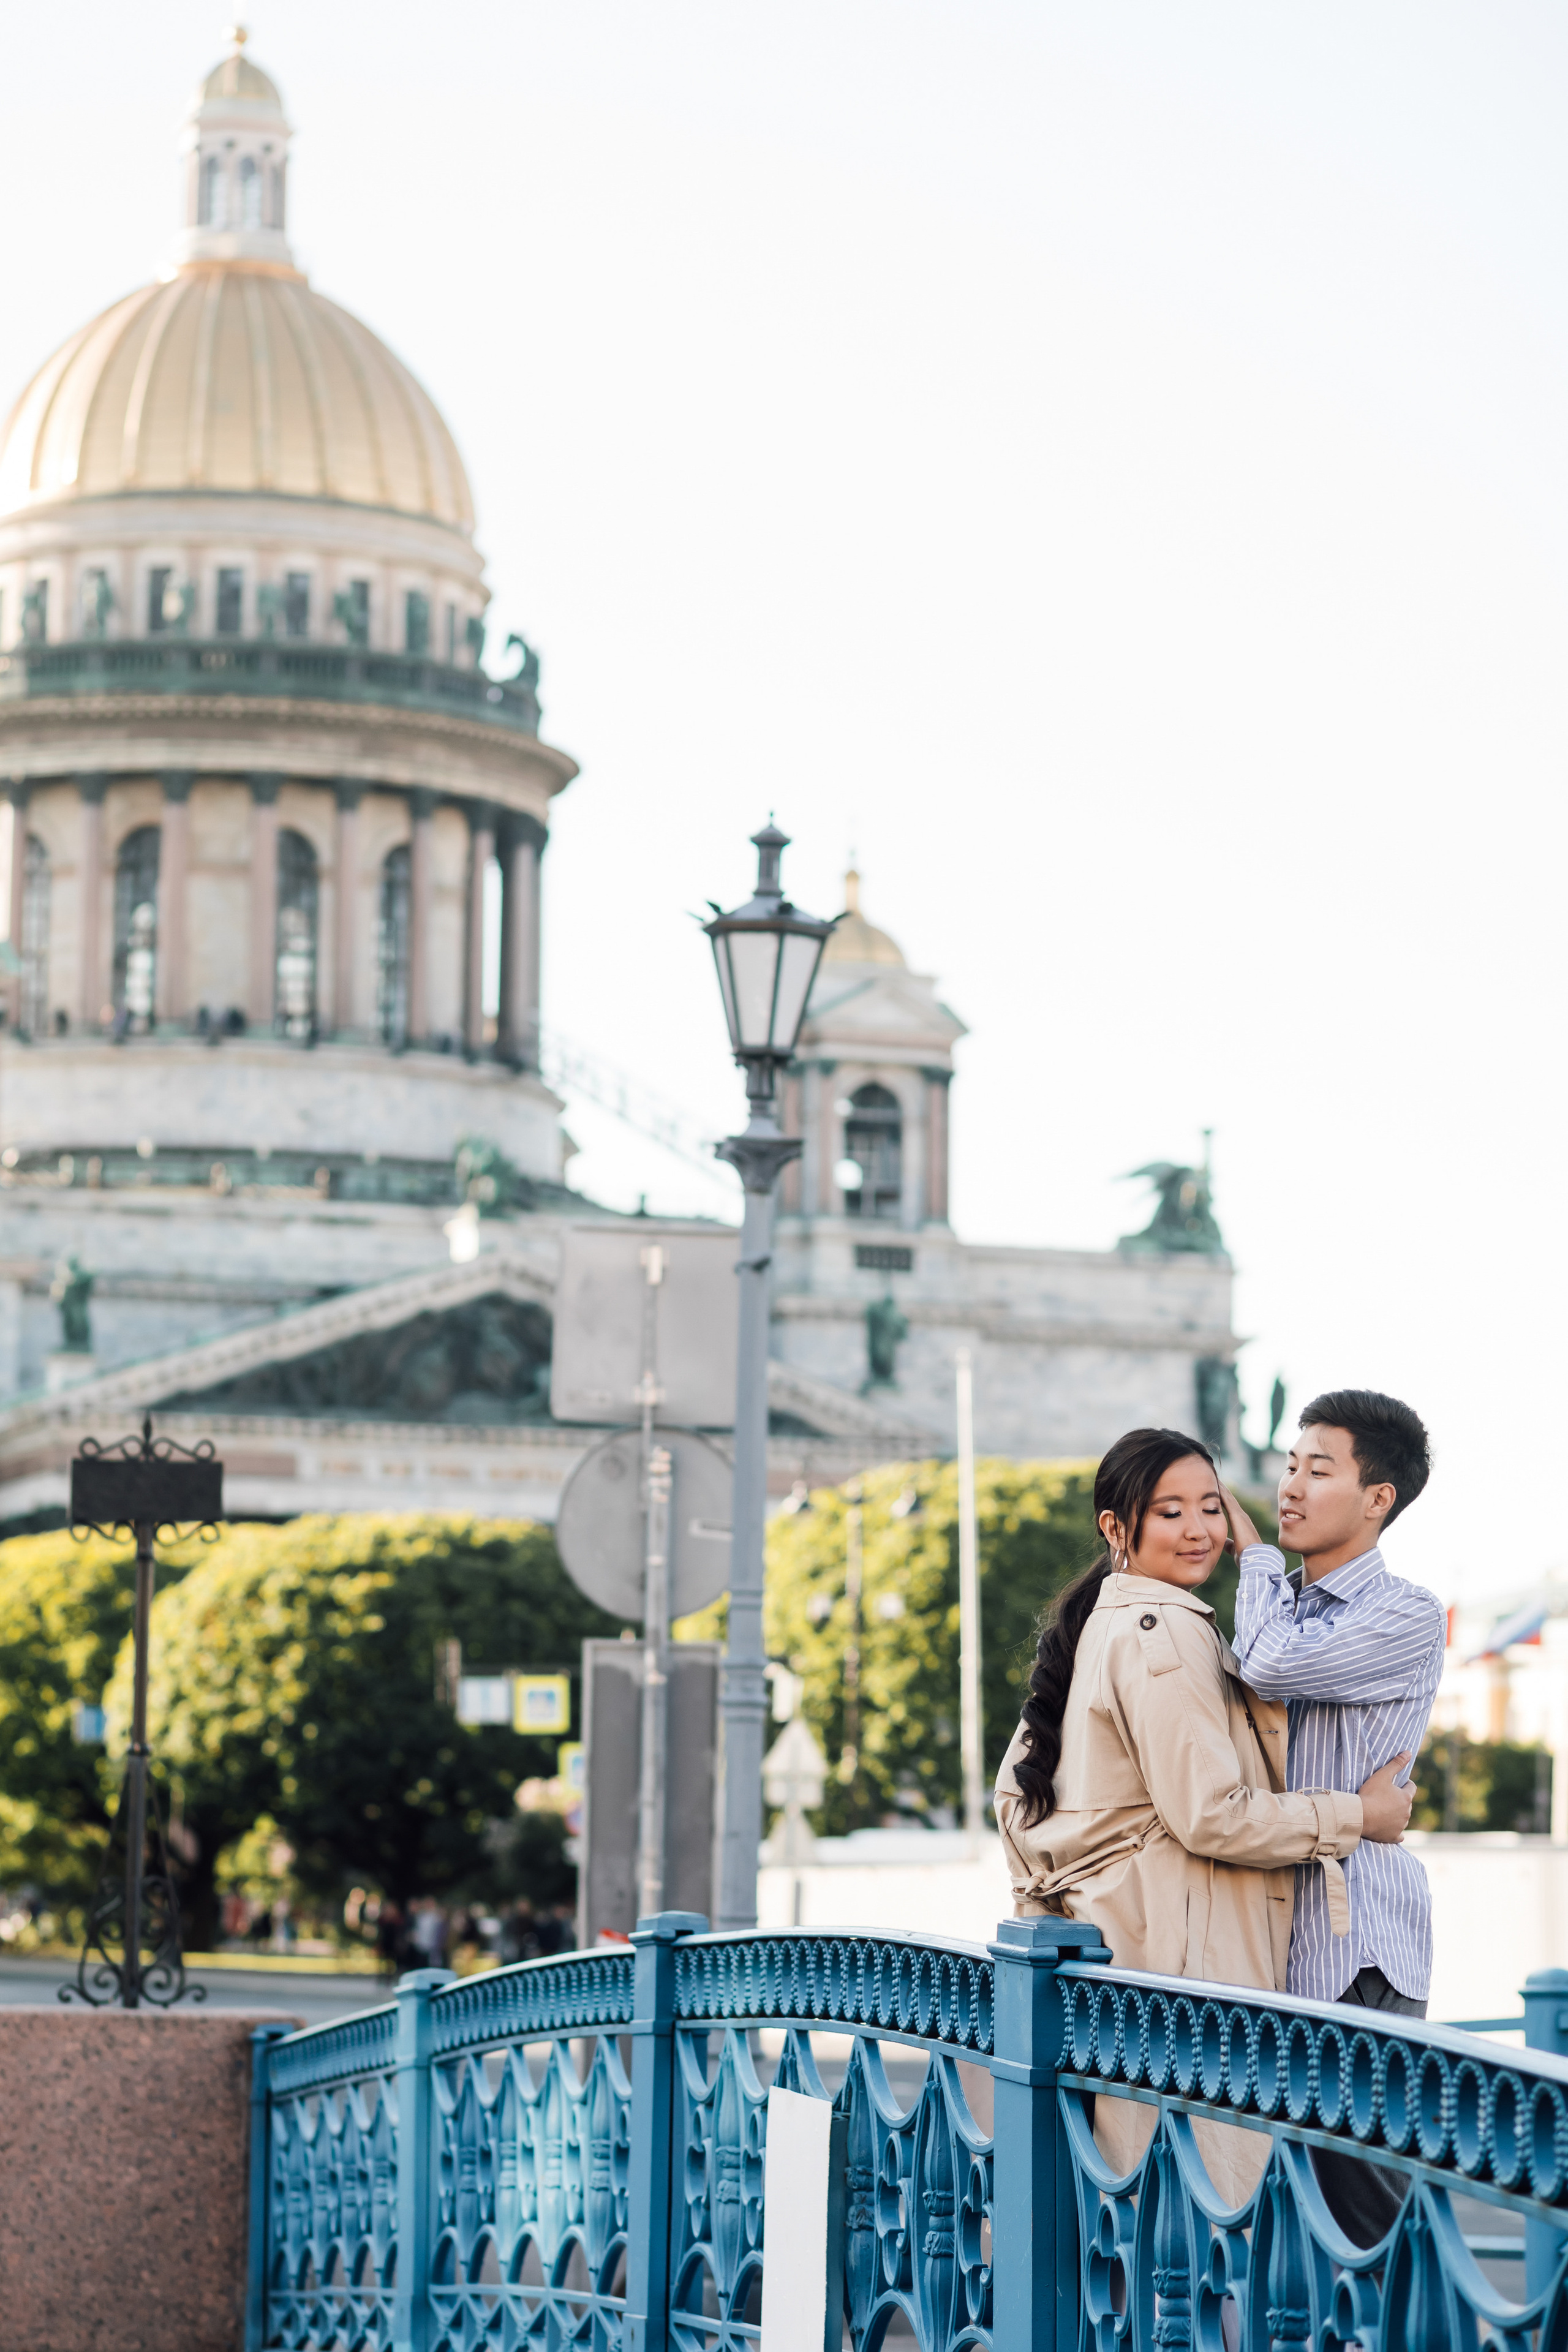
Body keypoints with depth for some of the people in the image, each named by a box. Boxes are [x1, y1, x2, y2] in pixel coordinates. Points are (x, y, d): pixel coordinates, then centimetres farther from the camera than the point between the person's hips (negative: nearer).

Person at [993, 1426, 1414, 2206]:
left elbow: (1016, 1792, 22)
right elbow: (1213, 1815, -17)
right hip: (1178, 1955, -10)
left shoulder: (1094, 1624, 17)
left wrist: (1053, 1895, 25)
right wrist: (1359, 1814, -7)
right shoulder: (1165, 1632, -12)